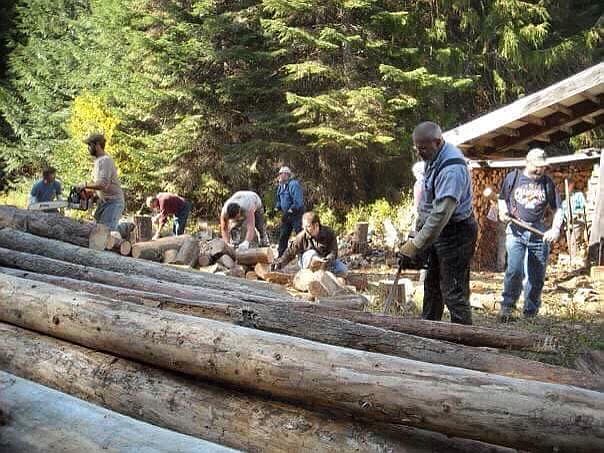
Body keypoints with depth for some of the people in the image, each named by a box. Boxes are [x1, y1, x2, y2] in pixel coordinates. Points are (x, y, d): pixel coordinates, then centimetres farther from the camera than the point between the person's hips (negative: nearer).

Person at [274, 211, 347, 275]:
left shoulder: (329, 233, -17)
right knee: (312, 254, -36)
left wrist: (325, 262, -42)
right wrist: (278, 265, -25)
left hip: (326, 260, 2)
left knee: (344, 269, -20)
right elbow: (290, 253, -14)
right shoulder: (301, 236, -16)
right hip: (307, 261, -2)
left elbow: (333, 252, -22)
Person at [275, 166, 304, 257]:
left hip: (296, 214, -8)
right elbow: (279, 200, 22)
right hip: (286, 215, 8)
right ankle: (281, 256, 18)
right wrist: (277, 208, 3)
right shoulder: (280, 186, 11)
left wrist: (290, 211, -23)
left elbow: (298, 202, -23)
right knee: (283, 235, 10)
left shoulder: (294, 184, -17)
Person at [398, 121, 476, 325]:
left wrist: (416, 245, -29)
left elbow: (441, 213, -31)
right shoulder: (433, 159, 5)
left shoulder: (452, 168, -26)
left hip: (456, 233, -10)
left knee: (454, 293, -7)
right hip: (437, 231, 10)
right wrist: (418, 230, 12)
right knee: (431, 285, 18)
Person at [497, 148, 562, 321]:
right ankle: (507, 306, -3)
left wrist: (555, 229, -5)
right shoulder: (513, 177, 3)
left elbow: (557, 209, 10)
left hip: (539, 233, 2)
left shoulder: (547, 182, 6)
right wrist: (503, 211, -4)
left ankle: (530, 313, 22)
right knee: (514, 270, -21)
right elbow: (502, 199, 17)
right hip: (515, 231, -2)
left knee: (537, 277, 7)